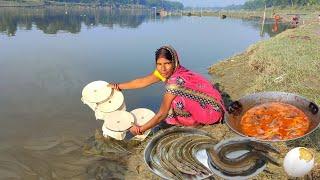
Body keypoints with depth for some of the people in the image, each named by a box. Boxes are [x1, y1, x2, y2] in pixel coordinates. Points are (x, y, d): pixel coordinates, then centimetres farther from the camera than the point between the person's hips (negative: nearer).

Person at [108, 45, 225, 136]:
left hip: (213, 109, -8)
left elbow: (161, 114, -24)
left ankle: (196, 122, -4)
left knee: (176, 102, -29)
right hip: (199, 101, 9)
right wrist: (117, 86, 9)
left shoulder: (176, 81, -29)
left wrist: (140, 129, -15)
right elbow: (142, 81, 6)